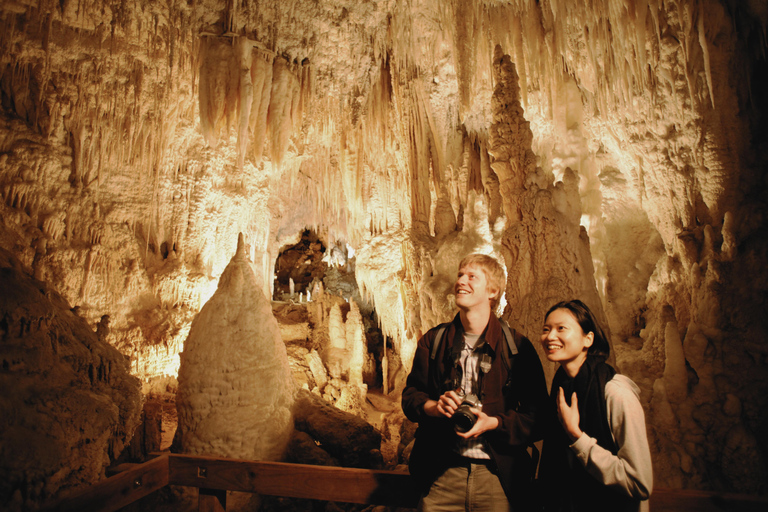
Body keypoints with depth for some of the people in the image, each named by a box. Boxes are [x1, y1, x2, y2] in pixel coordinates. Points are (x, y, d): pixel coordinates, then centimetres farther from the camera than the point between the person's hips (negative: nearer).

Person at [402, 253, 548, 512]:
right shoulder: (432, 341, 5)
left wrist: (493, 422, -17)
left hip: (499, 476, -1)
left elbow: (538, 415, -3)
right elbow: (410, 394, 10)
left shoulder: (517, 347, -2)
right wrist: (434, 406, -11)